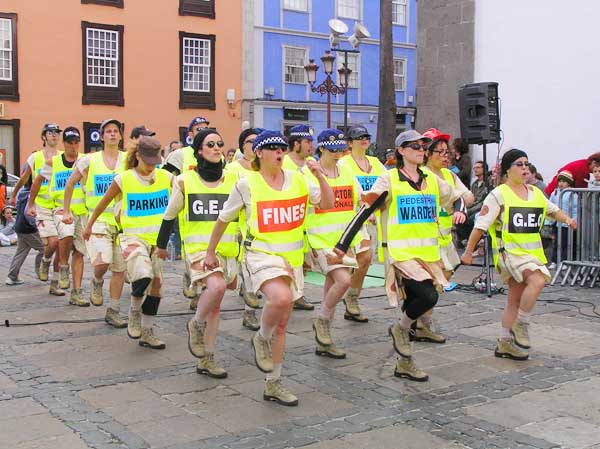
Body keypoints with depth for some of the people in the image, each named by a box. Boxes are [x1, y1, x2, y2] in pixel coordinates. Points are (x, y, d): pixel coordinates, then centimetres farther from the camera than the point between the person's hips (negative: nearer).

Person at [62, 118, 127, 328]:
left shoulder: (128, 160, 5)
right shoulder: (90, 161, 3)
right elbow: (70, 184, 13)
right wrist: (66, 211, 11)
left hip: (122, 221, 2)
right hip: (98, 219, -2)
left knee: (120, 269, 6)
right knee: (102, 262, -22)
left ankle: (113, 311, 19)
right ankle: (97, 282, 14)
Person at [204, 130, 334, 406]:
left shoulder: (297, 180, 5)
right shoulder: (247, 183, -4)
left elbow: (328, 204, 3)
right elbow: (224, 219, 6)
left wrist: (318, 175, -9)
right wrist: (210, 252, 13)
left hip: (291, 258, 5)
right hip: (261, 254, -5)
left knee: (282, 324, 11)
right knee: (281, 298, -34)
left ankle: (273, 384, 24)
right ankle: (261, 339, -3)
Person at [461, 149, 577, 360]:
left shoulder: (535, 193, 12)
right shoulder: (499, 195, -7)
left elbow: (553, 210, 26)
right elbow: (480, 224, -7)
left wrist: (566, 218, 4)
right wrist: (469, 251, -7)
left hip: (532, 252, 7)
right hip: (509, 251, -7)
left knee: (515, 299, 11)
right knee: (538, 279, -28)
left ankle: (505, 344, 22)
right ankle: (520, 326, -13)